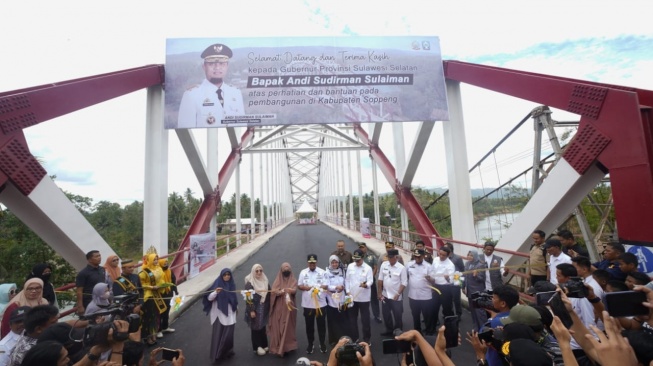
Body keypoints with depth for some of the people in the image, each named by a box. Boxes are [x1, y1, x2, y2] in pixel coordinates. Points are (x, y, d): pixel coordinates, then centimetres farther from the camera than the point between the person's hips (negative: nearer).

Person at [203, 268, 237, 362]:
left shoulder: (232, 284, 2)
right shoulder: (217, 284, -12)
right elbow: (209, 298, -17)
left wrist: (236, 307, 26)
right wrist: (215, 292, -36)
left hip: (229, 312, 4)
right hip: (219, 313, -4)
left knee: (228, 333, 6)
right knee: (218, 333, -1)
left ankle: (227, 352, 23)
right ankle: (217, 354, 12)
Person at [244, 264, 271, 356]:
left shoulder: (265, 281, 3)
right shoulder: (249, 283, -13)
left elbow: (269, 294, 8)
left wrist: (269, 308, 8)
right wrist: (251, 310, -18)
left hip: (264, 309, 5)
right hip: (255, 309, -5)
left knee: (263, 327, 14)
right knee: (256, 328, 6)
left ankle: (264, 345, 28)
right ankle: (257, 347, 18)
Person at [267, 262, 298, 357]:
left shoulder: (293, 280, 4)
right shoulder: (277, 280, 6)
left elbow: (294, 290, -15)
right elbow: (273, 291, -10)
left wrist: (287, 290, -36)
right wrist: (281, 292, -29)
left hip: (289, 307, 0)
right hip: (279, 308, 1)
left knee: (288, 327, 3)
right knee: (277, 327, 1)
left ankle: (288, 347, 14)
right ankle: (277, 347, 11)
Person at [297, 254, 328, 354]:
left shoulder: (322, 272, -1)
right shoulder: (303, 272, 3)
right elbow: (299, 285, 5)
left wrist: (320, 288, -24)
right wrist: (304, 287, -16)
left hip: (320, 303, -1)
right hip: (308, 304, 1)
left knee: (321, 324, 9)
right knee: (309, 325, 11)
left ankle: (322, 344, 25)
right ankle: (310, 344, 27)